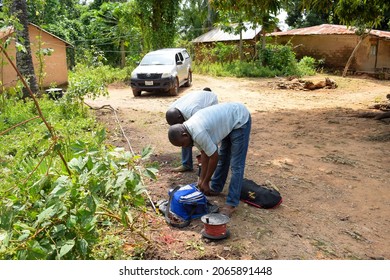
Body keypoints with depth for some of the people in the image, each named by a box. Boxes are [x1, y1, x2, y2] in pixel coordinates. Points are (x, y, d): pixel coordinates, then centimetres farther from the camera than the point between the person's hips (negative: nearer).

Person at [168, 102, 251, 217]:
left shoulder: (198, 133, -31)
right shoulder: (189, 128, -3)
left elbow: (214, 157, -20)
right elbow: (205, 154, 5)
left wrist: (205, 182, -7)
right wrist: (201, 179, 6)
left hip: (240, 119, -9)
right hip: (229, 118, 10)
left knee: (236, 164, -8)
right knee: (222, 156, 19)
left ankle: (231, 203, -3)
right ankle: (215, 189, 35)